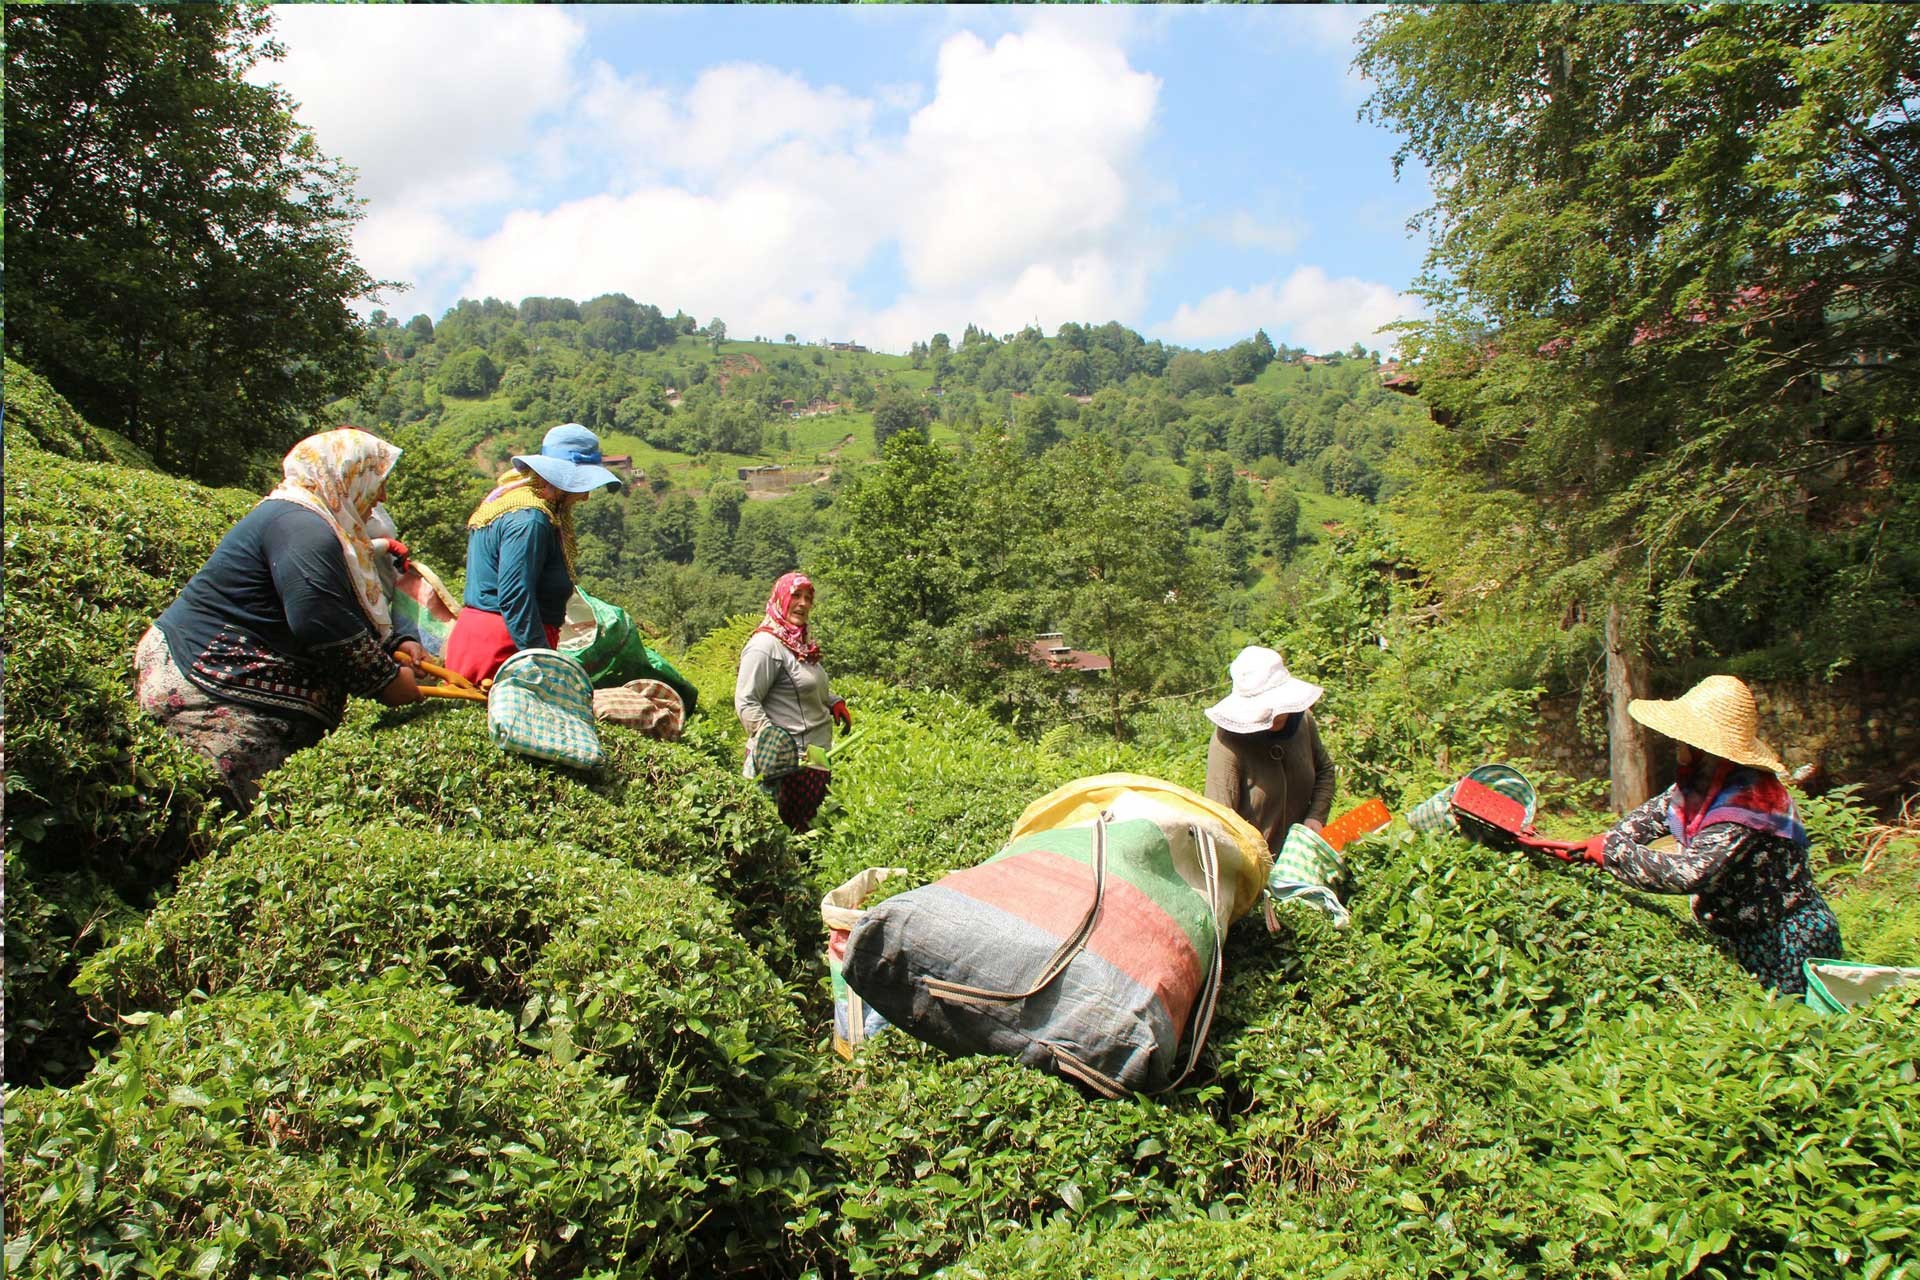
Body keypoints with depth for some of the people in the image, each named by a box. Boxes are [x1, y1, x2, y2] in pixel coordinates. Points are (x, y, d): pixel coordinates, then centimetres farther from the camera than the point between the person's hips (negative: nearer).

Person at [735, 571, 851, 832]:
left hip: (817, 752, 9)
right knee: (794, 828, -6)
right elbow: (746, 703, -18)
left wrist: (835, 702, 13)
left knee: (817, 824, 12)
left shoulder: (801, 642, 16)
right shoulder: (765, 646, -13)